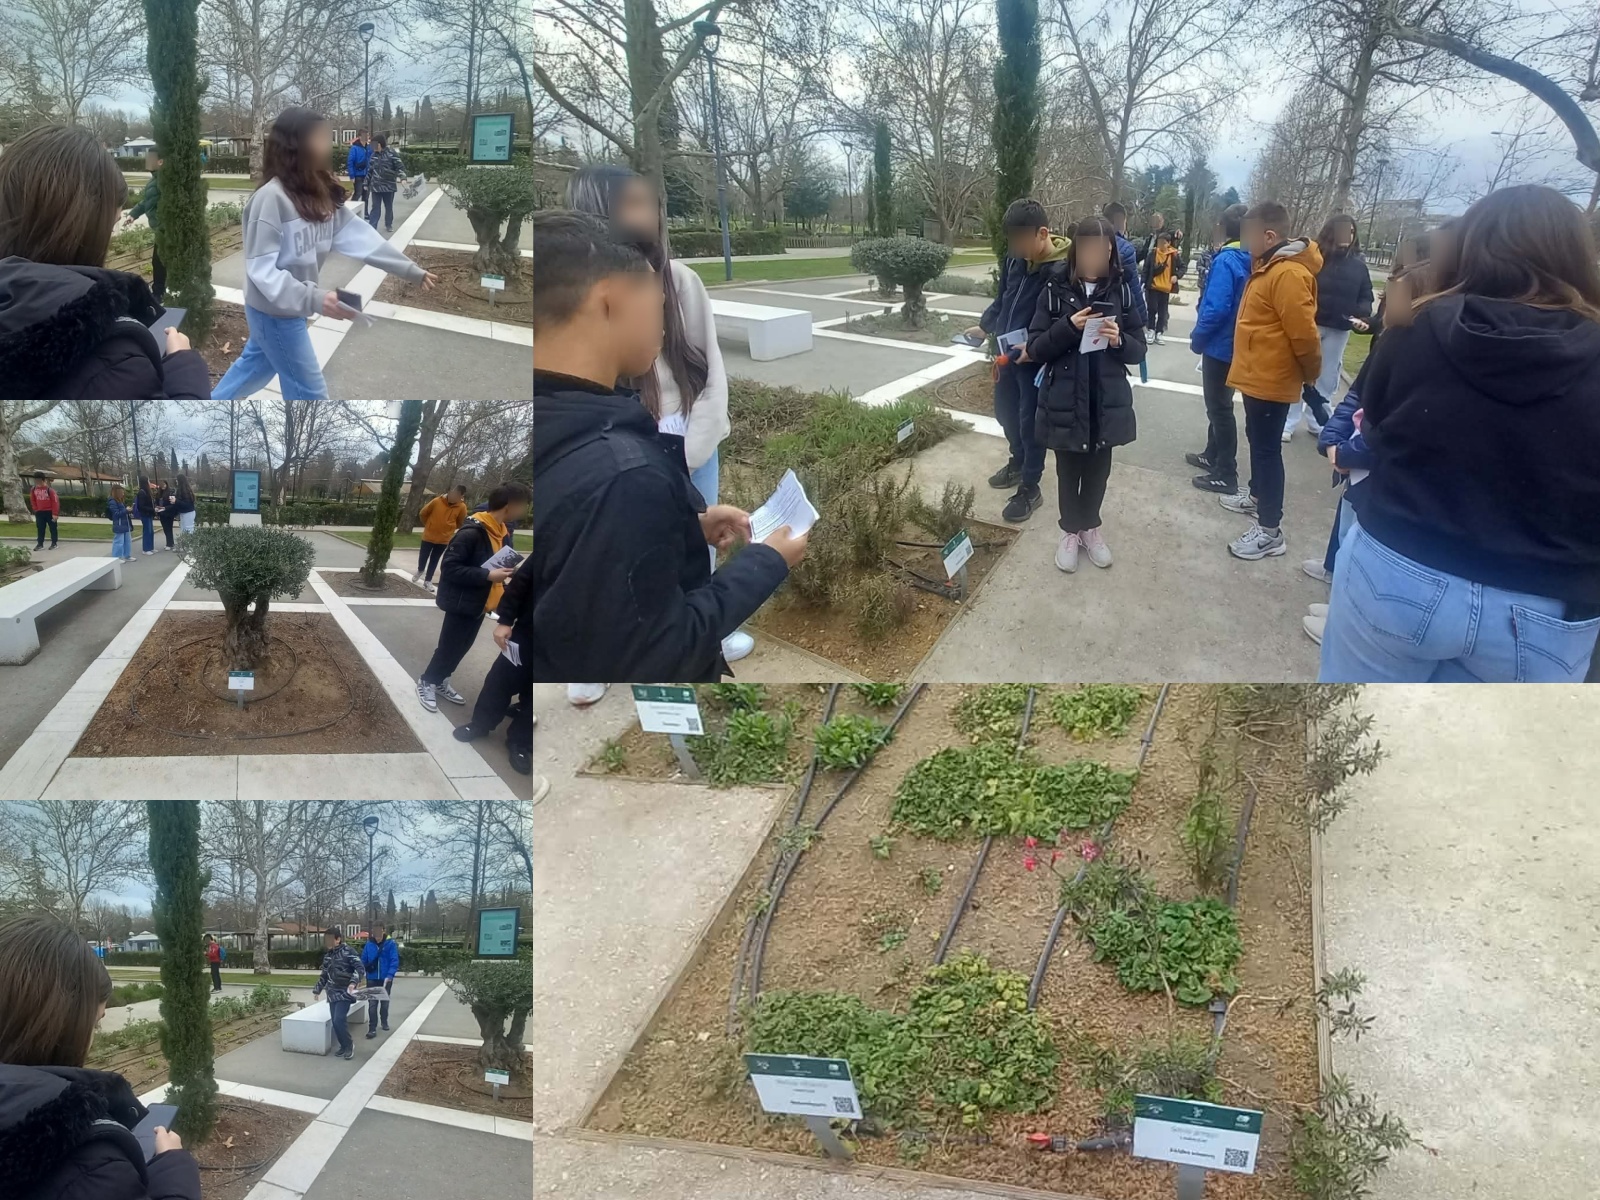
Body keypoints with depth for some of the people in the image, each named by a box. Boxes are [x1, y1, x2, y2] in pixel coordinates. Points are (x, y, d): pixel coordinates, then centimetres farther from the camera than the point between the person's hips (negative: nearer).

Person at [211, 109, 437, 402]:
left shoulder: (319, 192, -1)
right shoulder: (271, 197, -27)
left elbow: (356, 233, 0)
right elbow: (261, 269, -27)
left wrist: (411, 270, -3)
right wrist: (313, 299, -39)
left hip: (290, 307, 8)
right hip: (274, 311, -8)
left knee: (255, 365, 27)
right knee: (309, 392, 2)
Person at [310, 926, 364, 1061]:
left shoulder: (347, 951, -9)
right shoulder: (327, 955, 12)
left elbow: (360, 968, -16)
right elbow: (324, 975, 24)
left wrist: (353, 982, -30)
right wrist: (317, 990, 24)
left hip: (344, 993, -6)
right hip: (332, 994, 6)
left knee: (339, 1020, -15)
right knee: (335, 1022, 2)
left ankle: (349, 1045, 2)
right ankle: (344, 1046, 16)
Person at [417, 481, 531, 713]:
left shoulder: (501, 533, 5)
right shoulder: (472, 533, -24)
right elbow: (449, 567, -24)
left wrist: (504, 574, 2)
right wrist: (487, 575, -27)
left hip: (479, 604, 8)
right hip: (462, 603, -8)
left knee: (461, 647, 18)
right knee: (450, 648, 4)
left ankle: (440, 681, 35)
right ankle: (426, 682, 24)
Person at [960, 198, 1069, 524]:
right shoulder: (1014, 259, -1)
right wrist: (984, 326, 6)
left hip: (1036, 359, -7)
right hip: (1007, 351, 7)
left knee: (1030, 422, 3)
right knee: (1006, 412, 21)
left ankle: (1030, 488, 17)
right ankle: (1018, 463, 45)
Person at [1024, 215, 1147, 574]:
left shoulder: (1121, 290, -2)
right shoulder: (1056, 289, -7)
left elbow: (1138, 350, 2)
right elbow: (1035, 348, -8)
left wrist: (1119, 341, -19)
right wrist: (1068, 326, -23)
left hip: (1108, 401, 2)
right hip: (1065, 401, -2)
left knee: (1098, 468, 15)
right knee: (1069, 469, 12)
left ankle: (1090, 527, 36)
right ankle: (1070, 531, 31)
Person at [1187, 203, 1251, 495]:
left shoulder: (1225, 260, -21)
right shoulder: (1248, 261, 4)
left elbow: (1216, 308, -27)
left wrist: (1197, 339, -14)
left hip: (1219, 345, -9)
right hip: (1234, 344, 9)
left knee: (1219, 407, -1)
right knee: (1219, 404, 22)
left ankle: (1226, 474, 4)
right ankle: (1213, 455, 35)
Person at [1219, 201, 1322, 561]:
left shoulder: (1288, 274, -24)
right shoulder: (1268, 265, 9)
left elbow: (1303, 332, -24)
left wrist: (1311, 373, -11)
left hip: (1271, 380, -10)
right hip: (1257, 375, 10)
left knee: (1267, 448, -5)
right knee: (1257, 441, 25)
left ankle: (1270, 530, 0)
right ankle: (1256, 495, 44)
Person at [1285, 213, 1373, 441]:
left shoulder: (1358, 264, 3)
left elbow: (1366, 296, 8)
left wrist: (1362, 317, -10)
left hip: (1338, 330, 4)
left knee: (1327, 379, 13)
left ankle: (1317, 422, 25)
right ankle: (1288, 423, 11)